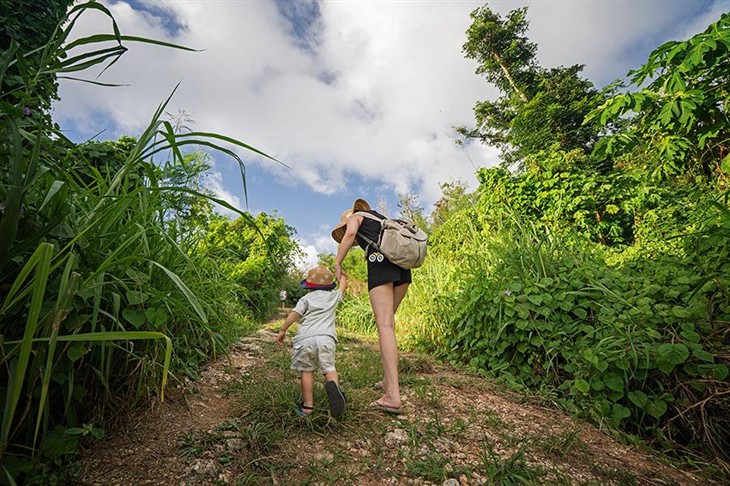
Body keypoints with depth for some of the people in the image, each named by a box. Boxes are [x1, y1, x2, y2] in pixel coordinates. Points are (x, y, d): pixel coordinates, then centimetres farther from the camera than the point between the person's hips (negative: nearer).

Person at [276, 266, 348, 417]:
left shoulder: (306, 298, 17)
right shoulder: (333, 296, 23)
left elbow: (294, 313, 3)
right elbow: (343, 287, 43)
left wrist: (282, 330, 7)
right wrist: (342, 277, 63)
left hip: (304, 339, 0)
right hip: (325, 337, 1)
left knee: (306, 371, 14)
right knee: (329, 369, 8)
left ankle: (308, 405, 14)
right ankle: (333, 385, -25)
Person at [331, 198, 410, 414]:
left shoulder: (354, 217, 17)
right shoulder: (380, 219, 36)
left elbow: (350, 234, -4)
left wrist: (337, 263, 0)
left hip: (380, 262, -7)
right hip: (402, 264, 7)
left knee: (385, 325, -12)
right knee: (388, 320, 14)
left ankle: (393, 396, -17)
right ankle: (388, 380, 15)